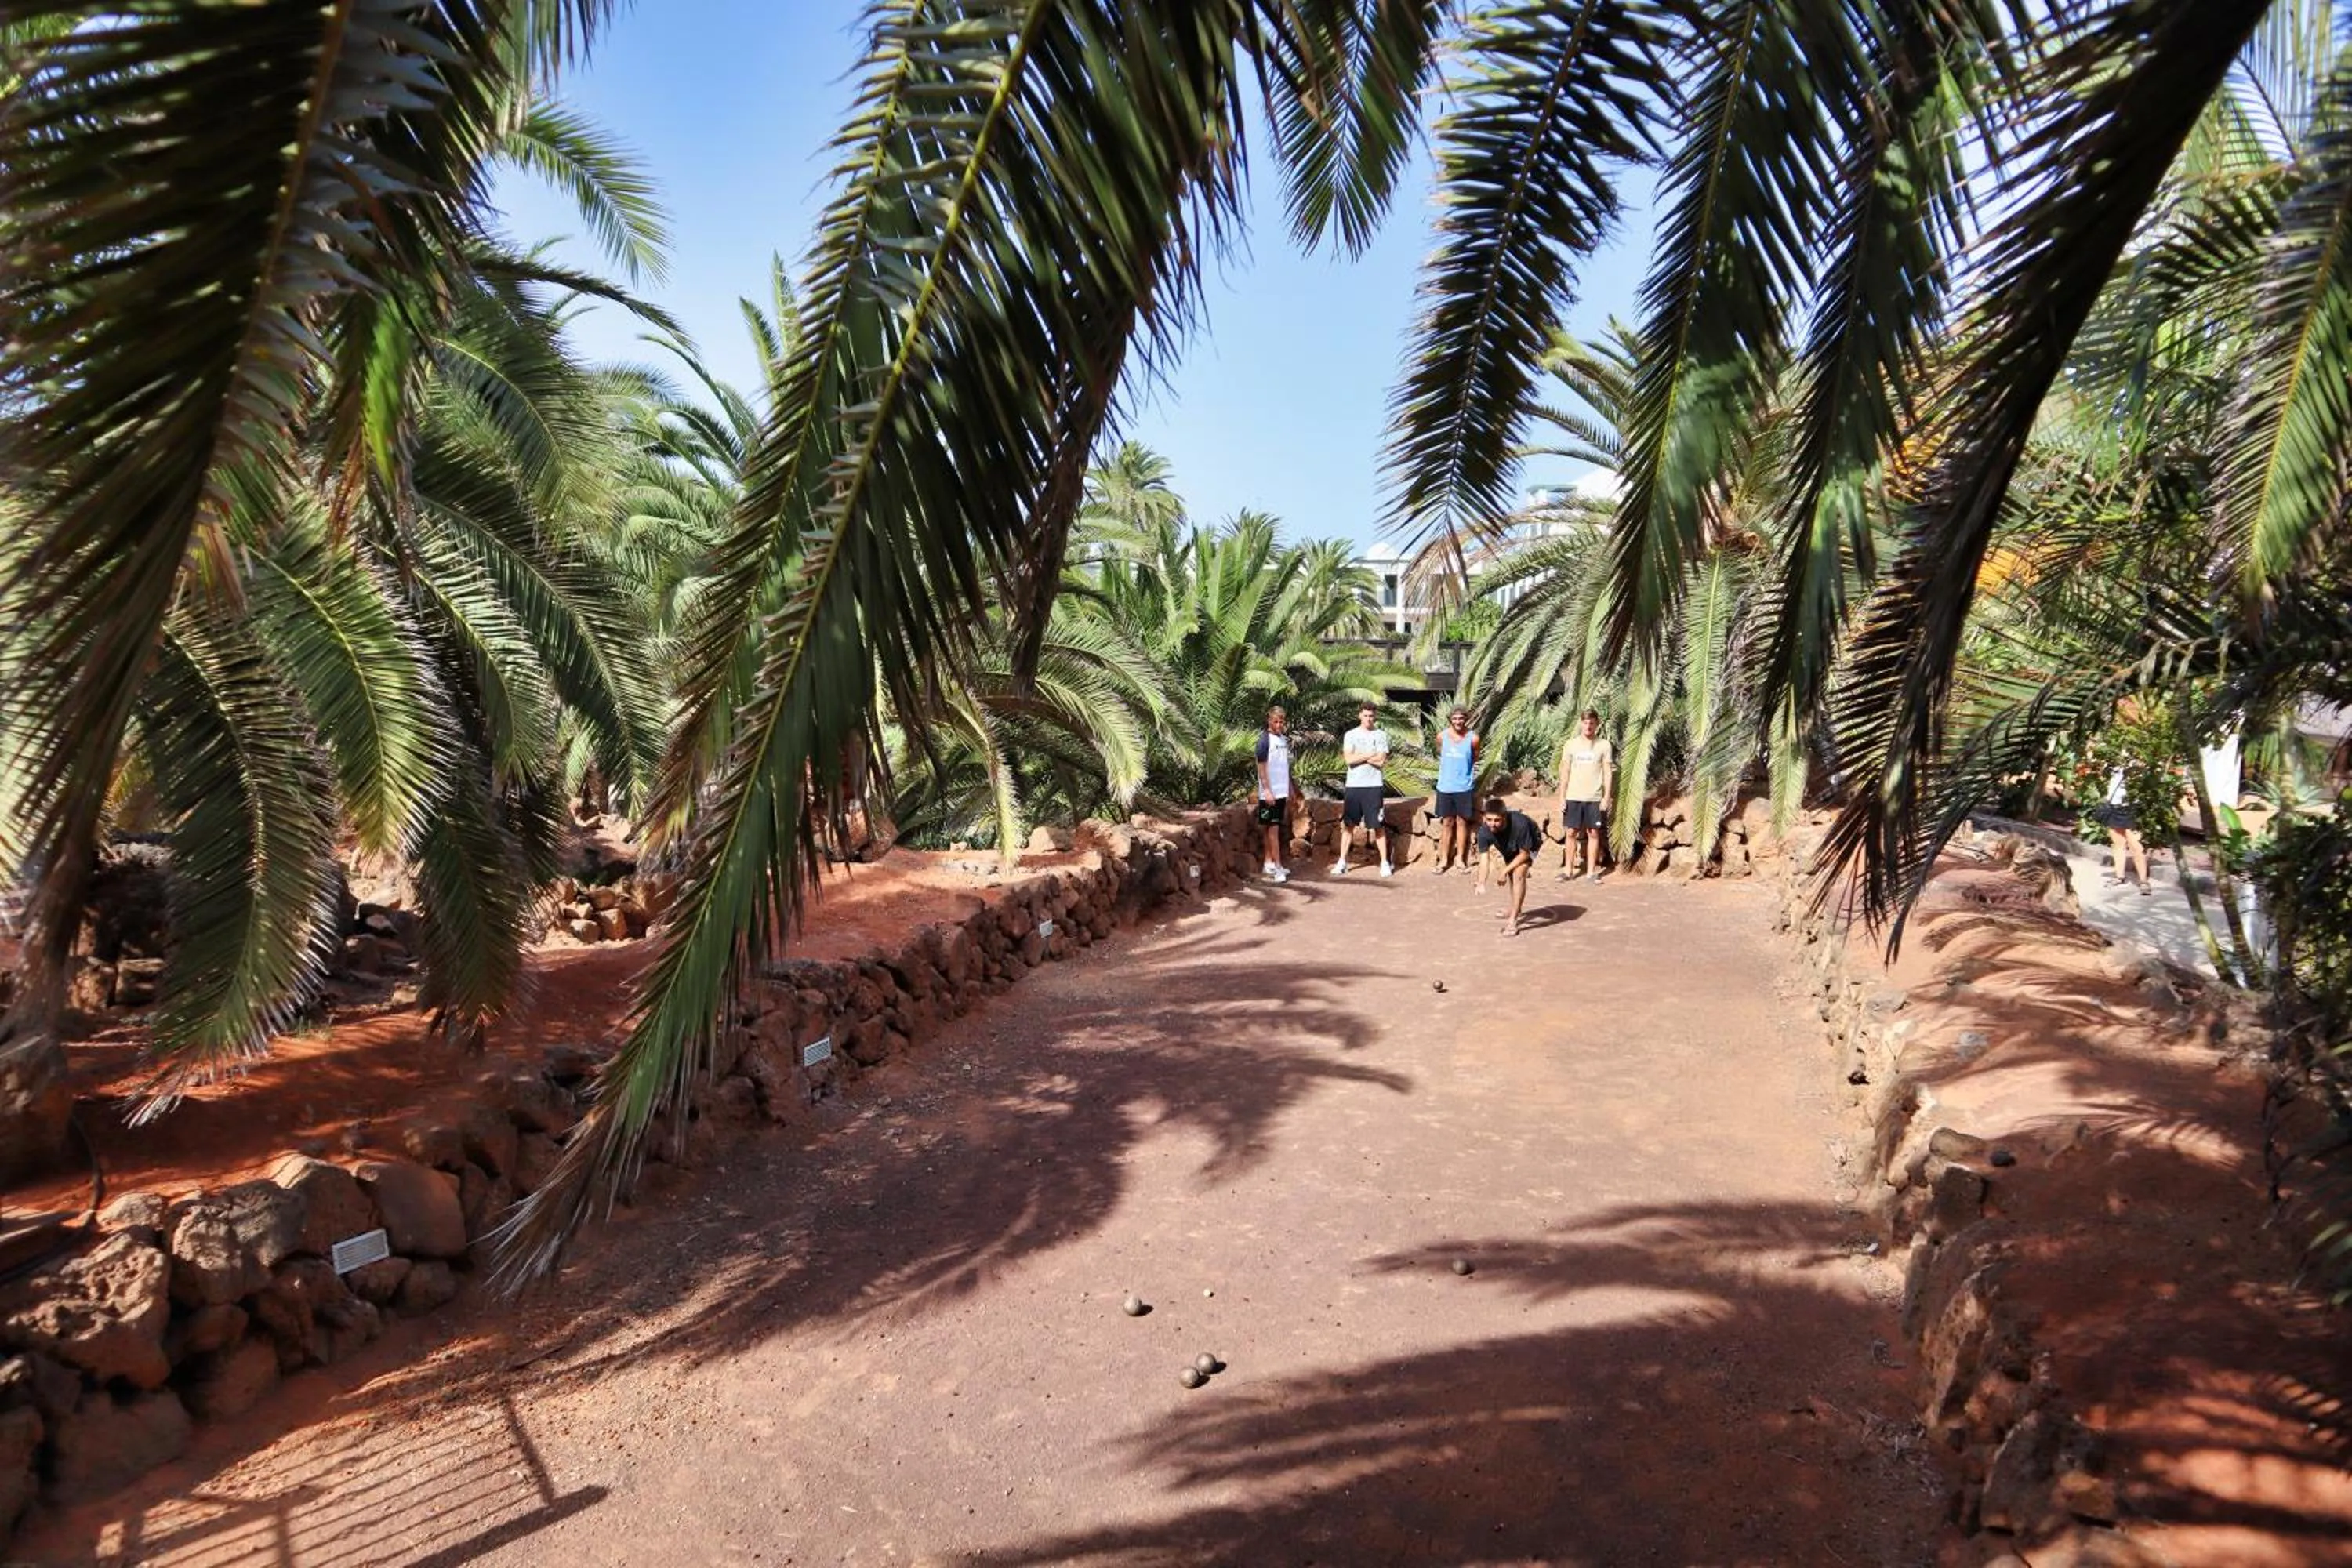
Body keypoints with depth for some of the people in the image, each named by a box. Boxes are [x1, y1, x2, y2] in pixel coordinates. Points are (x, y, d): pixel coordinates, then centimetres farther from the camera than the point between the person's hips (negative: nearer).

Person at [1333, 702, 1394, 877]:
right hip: (1354, 785, 1)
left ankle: (1385, 862, 8)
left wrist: (1359, 756, -6)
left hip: (1374, 785, -1)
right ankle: (1342, 861, 12)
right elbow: (1349, 759, -9)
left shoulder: (1381, 735, 2)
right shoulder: (1350, 735, 5)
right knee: (1348, 824, 6)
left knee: (1378, 825, 1)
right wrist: (1370, 755, -8)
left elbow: (1381, 761, -9)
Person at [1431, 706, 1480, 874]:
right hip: (1445, 787, 1)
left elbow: (1475, 760, 6)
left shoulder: (1473, 738, -10)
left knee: (1462, 822, 8)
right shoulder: (1442, 736, -5)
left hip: (1464, 788, -1)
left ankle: (1460, 858, 18)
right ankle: (1444, 859, 15)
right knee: (1447, 823, 8)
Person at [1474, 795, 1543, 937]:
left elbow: (1524, 853, -31)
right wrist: (1481, 883, -50)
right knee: (1511, 874, 22)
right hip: (1509, 848, 5)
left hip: (1529, 846, -5)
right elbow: (1484, 859, -35)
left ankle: (1513, 920, -21)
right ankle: (1516, 907, 52)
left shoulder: (1520, 824, -44)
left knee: (1519, 874, -24)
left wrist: (1505, 871, -32)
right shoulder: (1484, 831, -34)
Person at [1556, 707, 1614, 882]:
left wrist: (1607, 797, -4)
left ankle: (1591, 872, 9)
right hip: (1573, 797, 1)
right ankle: (1568, 871, 9)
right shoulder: (1571, 744, 4)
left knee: (1593, 833, 3)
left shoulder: (1604, 745, 1)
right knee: (1571, 833, 2)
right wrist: (1562, 797, 1)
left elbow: (1608, 773, 2)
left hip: (1595, 798, -1)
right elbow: (1565, 772, 6)